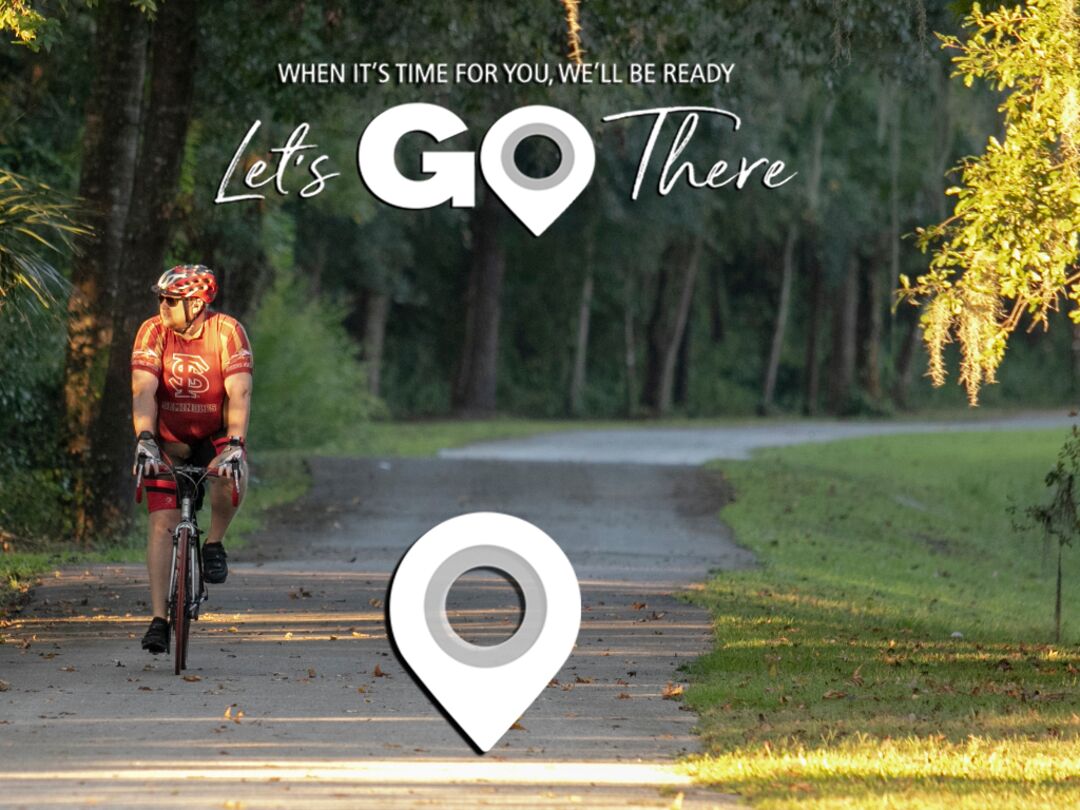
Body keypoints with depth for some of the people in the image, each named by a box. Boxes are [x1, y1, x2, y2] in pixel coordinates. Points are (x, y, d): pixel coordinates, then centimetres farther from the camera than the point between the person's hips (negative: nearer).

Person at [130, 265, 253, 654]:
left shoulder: (227, 331, -20)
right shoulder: (153, 331, -17)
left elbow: (239, 394, -28)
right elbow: (144, 391, -26)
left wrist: (235, 444, -42)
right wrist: (145, 440, -42)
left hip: (215, 437, -1)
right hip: (168, 441, 1)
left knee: (231, 476, -34)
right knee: (162, 523, -11)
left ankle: (214, 545, -7)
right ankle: (159, 620, -9)